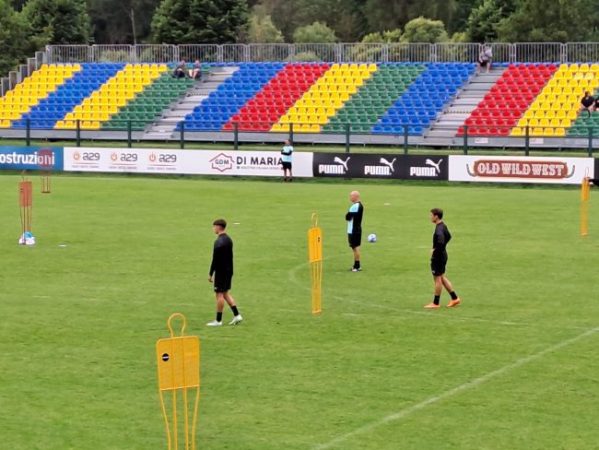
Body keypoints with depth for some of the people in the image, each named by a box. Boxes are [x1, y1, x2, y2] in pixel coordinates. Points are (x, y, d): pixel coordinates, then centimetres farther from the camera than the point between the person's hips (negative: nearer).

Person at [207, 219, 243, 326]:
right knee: (226, 293, 17)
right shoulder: (229, 239, 10)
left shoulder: (219, 242, -19)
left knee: (219, 294, -2)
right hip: (229, 271, 9)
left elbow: (215, 260, -20)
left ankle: (218, 320, 4)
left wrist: (210, 274, -14)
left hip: (221, 272, -9)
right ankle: (237, 315, 12)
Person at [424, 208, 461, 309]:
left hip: (438, 256, -10)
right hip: (443, 255, 10)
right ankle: (455, 298, 22)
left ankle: (435, 303, 9)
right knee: (442, 277, 18)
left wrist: (435, 250, -22)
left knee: (437, 279, 0)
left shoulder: (439, 229, -23)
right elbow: (448, 237, 24)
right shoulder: (443, 226, 8)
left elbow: (440, 242, -37)